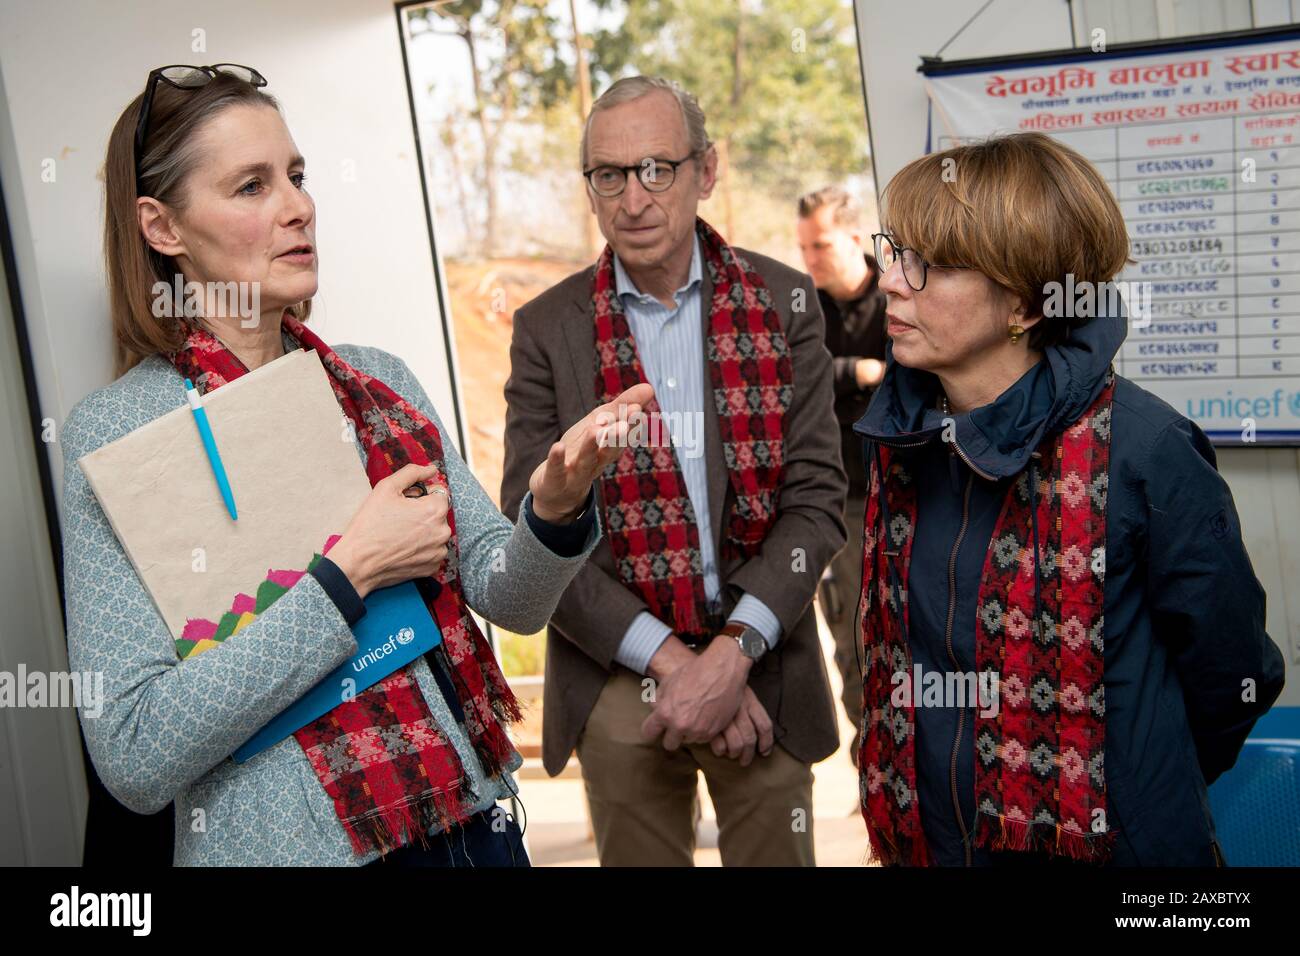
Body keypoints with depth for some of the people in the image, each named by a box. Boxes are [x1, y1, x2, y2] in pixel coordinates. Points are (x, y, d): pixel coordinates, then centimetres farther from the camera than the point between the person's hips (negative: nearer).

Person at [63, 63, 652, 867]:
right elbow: (133, 755, -17)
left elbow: (508, 598, 3)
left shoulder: (380, 380, 2)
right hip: (289, 839, -4)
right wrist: (348, 574, -18)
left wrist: (556, 505, -17)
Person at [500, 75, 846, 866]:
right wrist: (669, 659, -14)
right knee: (637, 855, 13)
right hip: (617, 681, 0)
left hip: (759, 670, 0)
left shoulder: (783, 304, 0)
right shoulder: (548, 328, -1)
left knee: (777, 854, 12)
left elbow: (817, 498, -4)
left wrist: (732, 653, -16)